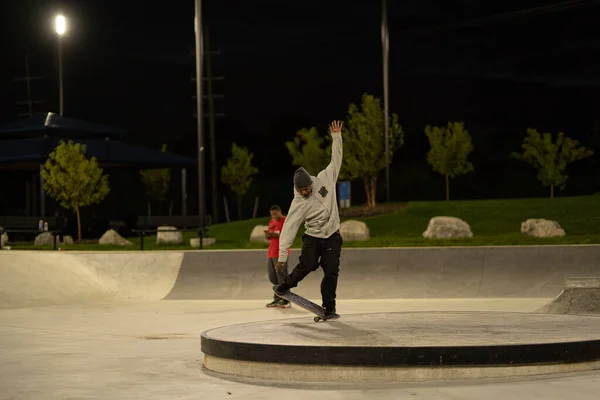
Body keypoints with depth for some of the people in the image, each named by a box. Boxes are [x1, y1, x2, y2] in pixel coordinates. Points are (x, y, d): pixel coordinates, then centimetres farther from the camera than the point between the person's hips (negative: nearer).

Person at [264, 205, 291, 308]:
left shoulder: (285, 221, -6)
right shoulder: (271, 222, 17)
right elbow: (268, 237, 22)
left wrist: (276, 235, -23)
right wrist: (267, 235, -1)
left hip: (281, 254, -8)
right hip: (271, 253, 8)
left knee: (282, 278, -8)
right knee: (273, 278, 8)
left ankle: (286, 300, -5)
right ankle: (277, 299, 15)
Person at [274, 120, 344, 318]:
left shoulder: (325, 180, -9)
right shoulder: (298, 204, -16)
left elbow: (336, 161, -1)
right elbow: (289, 229, -18)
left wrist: (336, 137, -8)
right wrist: (282, 255, -21)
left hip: (332, 236, 2)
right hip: (313, 237, -2)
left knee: (331, 272, -5)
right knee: (308, 264, -21)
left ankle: (329, 307, 4)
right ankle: (286, 285, 6)